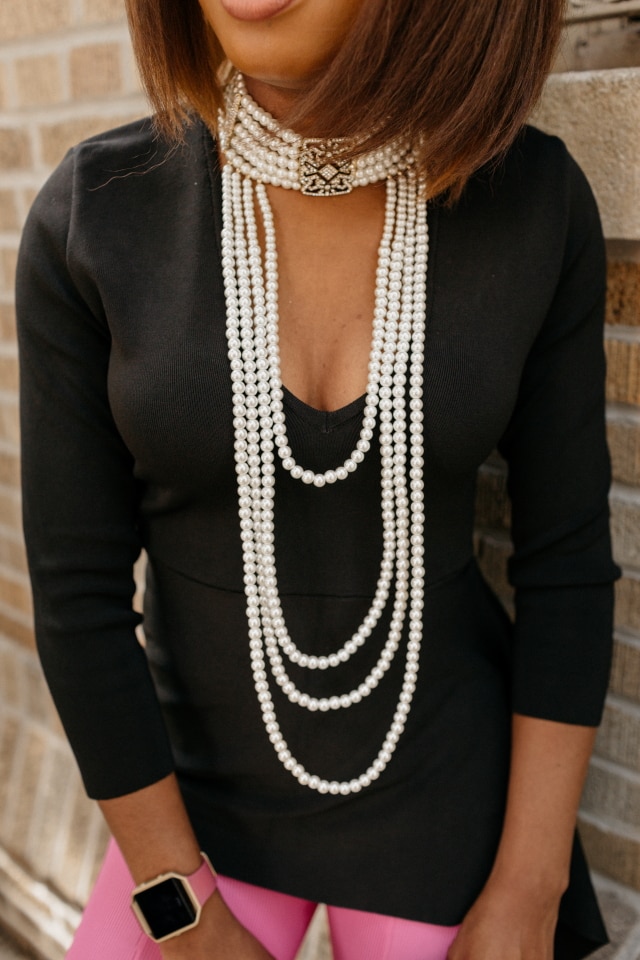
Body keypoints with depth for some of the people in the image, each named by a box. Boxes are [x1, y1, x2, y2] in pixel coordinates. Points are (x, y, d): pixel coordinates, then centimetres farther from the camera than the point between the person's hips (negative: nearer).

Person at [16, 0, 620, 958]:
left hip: (445, 774, 0)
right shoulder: (92, 215, -18)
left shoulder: (529, 197, -15)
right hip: (211, 782, 1)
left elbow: (567, 558, -9)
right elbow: (77, 587, -12)